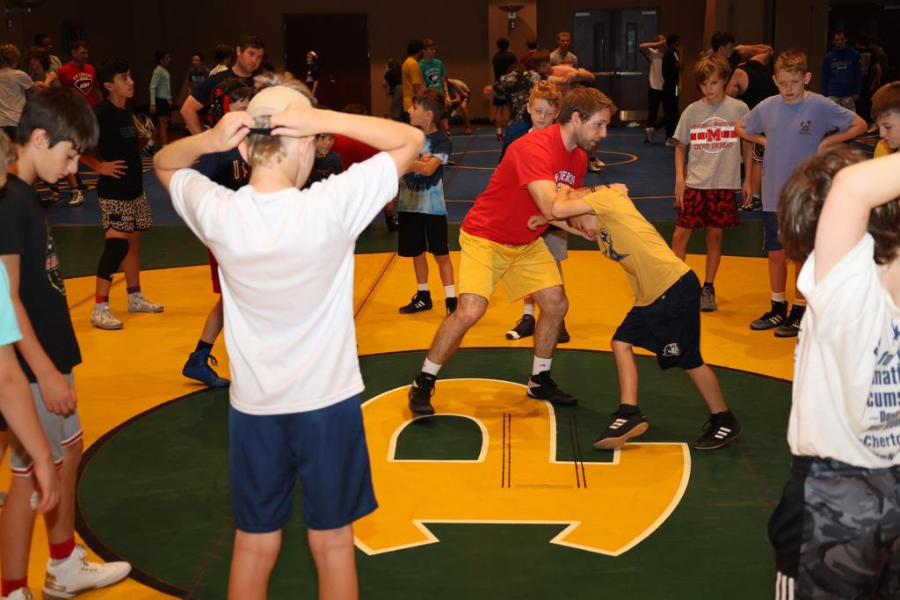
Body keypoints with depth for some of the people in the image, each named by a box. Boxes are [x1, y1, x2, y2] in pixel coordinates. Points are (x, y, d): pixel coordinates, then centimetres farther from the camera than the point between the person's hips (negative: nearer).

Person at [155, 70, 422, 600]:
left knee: (254, 545, 16)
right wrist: (324, 117, -22)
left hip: (253, 406, 3)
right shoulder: (331, 206, -23)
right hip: (327, 401, -2)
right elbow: (412, 139, -12)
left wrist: (207, 140, -12)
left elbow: (164, 164, 8)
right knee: (332, 541, 14)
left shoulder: (217, 212, -14)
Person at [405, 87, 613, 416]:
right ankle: (423, 384, 0)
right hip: (485, 237, -8)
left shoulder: (578, 159, 0)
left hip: (527, 242, 8)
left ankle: (539, 381, 23)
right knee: (470, 311, -19)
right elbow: (550, 206, -40)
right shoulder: (535, 148, -29)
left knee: (556, 304, 2)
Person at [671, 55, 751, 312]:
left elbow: (747, 145, 7)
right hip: (694, 183, 1)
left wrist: (748, 179, 6)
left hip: (724, 184, -1)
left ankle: (708, 288, 21)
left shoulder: (739, 109, -1)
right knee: (680, 234, -2)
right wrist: (679, 178, -1)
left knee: (714, 235, 8)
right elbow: (681, 146, 9)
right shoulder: (692, 111, 2)